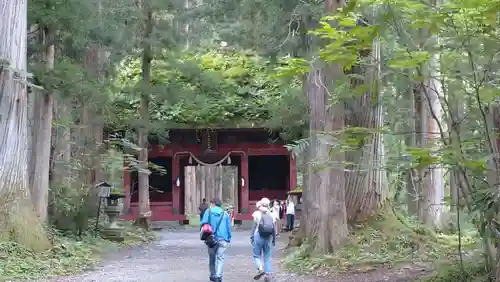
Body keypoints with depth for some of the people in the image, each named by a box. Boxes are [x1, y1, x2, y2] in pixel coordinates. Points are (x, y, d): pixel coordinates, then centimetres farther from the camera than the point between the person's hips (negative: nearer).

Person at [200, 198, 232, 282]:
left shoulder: (208, 211, 1)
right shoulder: (225, 213, 5)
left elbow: (203, 223, -7)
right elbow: (228, 227, 7)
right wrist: (229, 238, 14)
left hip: (212, 238, 0)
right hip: (223, 239, 0)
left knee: (212, 257, 15)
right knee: (220, 258, -2)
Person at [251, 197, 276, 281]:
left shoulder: (257, 214, -3)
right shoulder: (271, 215, 5)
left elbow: (254, 226, -5)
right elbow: (274, 228, 7)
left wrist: (251, 237, 2)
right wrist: (274, 239, 15)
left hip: (258, 236, -3)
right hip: (268, 238, 3)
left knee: (257, 255, 5)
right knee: (267, 257, 8)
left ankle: (260, 269, -19)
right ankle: (268, 274, 4)